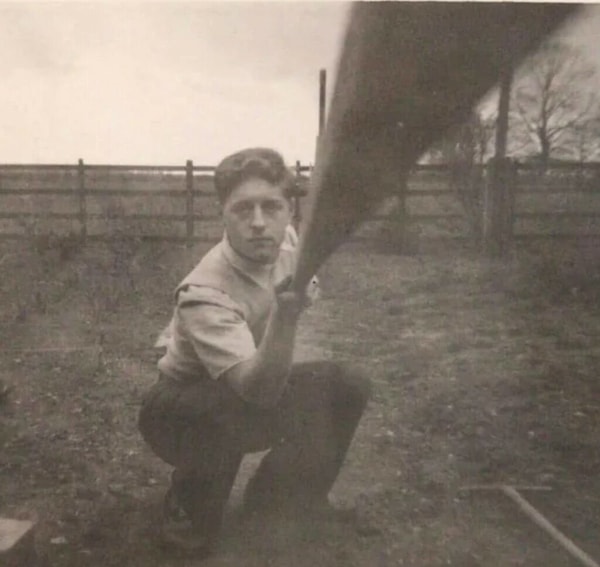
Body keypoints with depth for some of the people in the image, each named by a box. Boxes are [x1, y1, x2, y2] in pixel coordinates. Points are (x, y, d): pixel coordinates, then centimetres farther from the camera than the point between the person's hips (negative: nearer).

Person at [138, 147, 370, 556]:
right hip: (180, 412, -7)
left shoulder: (286, 243, -17)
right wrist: (285, 316, -61)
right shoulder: (205, 293, -37)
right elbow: (259, 391, -48)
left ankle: (278, 499, 15)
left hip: (254, 388, 7)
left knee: (347, 388, -5)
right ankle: (190, 513, -6)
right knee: (228, 412, -39)